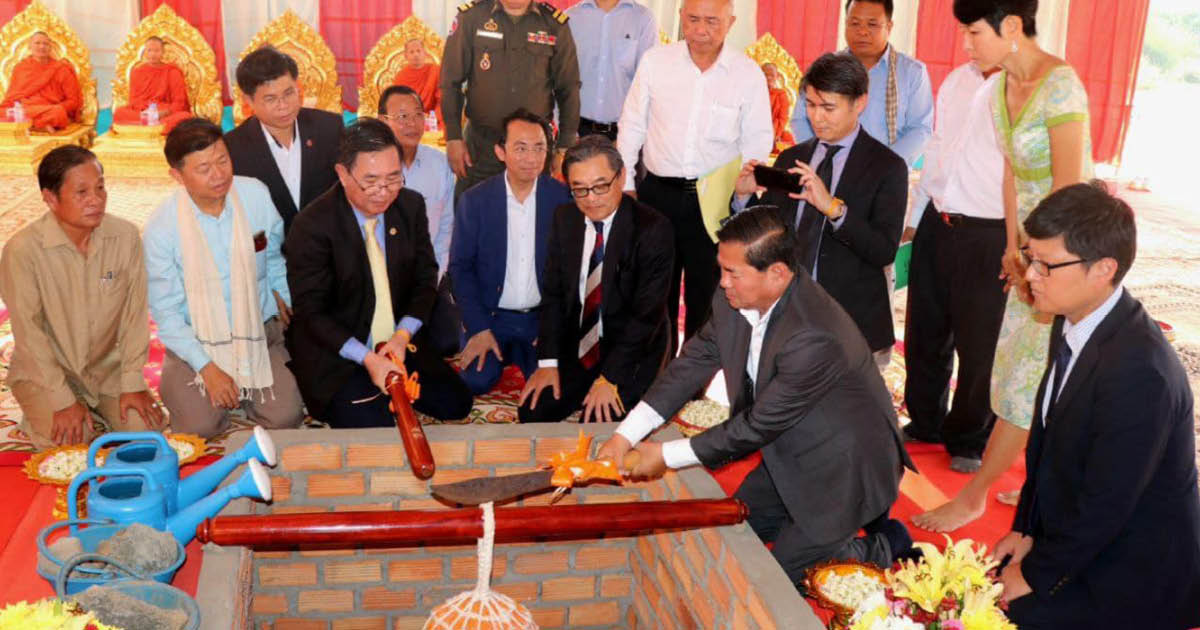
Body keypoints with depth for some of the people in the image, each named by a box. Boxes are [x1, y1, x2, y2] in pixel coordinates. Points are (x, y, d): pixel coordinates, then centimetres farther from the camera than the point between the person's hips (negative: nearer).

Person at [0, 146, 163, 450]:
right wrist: (64, 402, -17)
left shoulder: (125, 236, -12)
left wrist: (133, 384, -8)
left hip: (108, 367, 3)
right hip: (44, 370, -3)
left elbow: (135, 314, -5)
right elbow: (29, 333, -15)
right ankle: (42, 417, 14)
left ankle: (99, 411, 17)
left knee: (145, 428, -13)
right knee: (69, 445, -20)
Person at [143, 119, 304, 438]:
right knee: (199, 428, -20)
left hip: (259, 332, 2)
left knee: (285, 417, -18)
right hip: (195, 340, -1)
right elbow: (166, 312, -8)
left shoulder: (256, 195, -6)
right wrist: (207, 368, -15)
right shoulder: (161, 227, -13)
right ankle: (176, 389, 15)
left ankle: (243, 390, 16)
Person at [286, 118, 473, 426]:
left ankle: (388, 385, 13)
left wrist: (403, 335, -11)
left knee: (456, 403, -5)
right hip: (336, 354, -5)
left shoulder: (411, 206, -2)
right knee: (375, 427, -23)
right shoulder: (311, 227, -18)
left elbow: (426, 277, 6)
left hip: (398, 344, 5)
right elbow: (311, 313, -15)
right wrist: (367, 359, -25)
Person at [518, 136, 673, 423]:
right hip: (576, 348, 5)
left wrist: (609, 378, -20)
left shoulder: (653, 229, -18)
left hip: (631, 354, -5)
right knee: (532, 413, -7)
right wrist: (548, 362, -6)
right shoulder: (565, 219, 0)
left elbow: (647, 313, -19)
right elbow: (553, 293, 4)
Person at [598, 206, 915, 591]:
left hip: (845, 472, -8)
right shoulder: (733, 300, -13)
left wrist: (667, 456, -19)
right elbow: (692, 363, -1)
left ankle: (882, 547, 15)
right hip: (792, 455, 8)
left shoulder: (815, 337, -37)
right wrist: (624, 436, -9)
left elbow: (758, 426, -28)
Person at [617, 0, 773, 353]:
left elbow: (757, 139, 2)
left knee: (706, 293, 10)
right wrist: (625, 186, 2)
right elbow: (631, 128, 4)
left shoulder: (748, 73, -5)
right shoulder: (654, 61, -3)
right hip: (657, 193, 2)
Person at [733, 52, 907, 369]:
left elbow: (884, 251, -16)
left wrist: (833, 207, -28)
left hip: (853, 323, -4)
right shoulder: (790, 159, 10)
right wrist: (745, 196, -9)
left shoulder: (887, 167, -5)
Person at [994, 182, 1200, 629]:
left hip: (1130, 582, -8)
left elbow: (1104, 508, -25)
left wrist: (1036, 575, -13)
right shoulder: (1073, 325, -3)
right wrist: (1026, 530, 4)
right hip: (1072, 542, 8)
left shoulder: (1138, 371, -31)